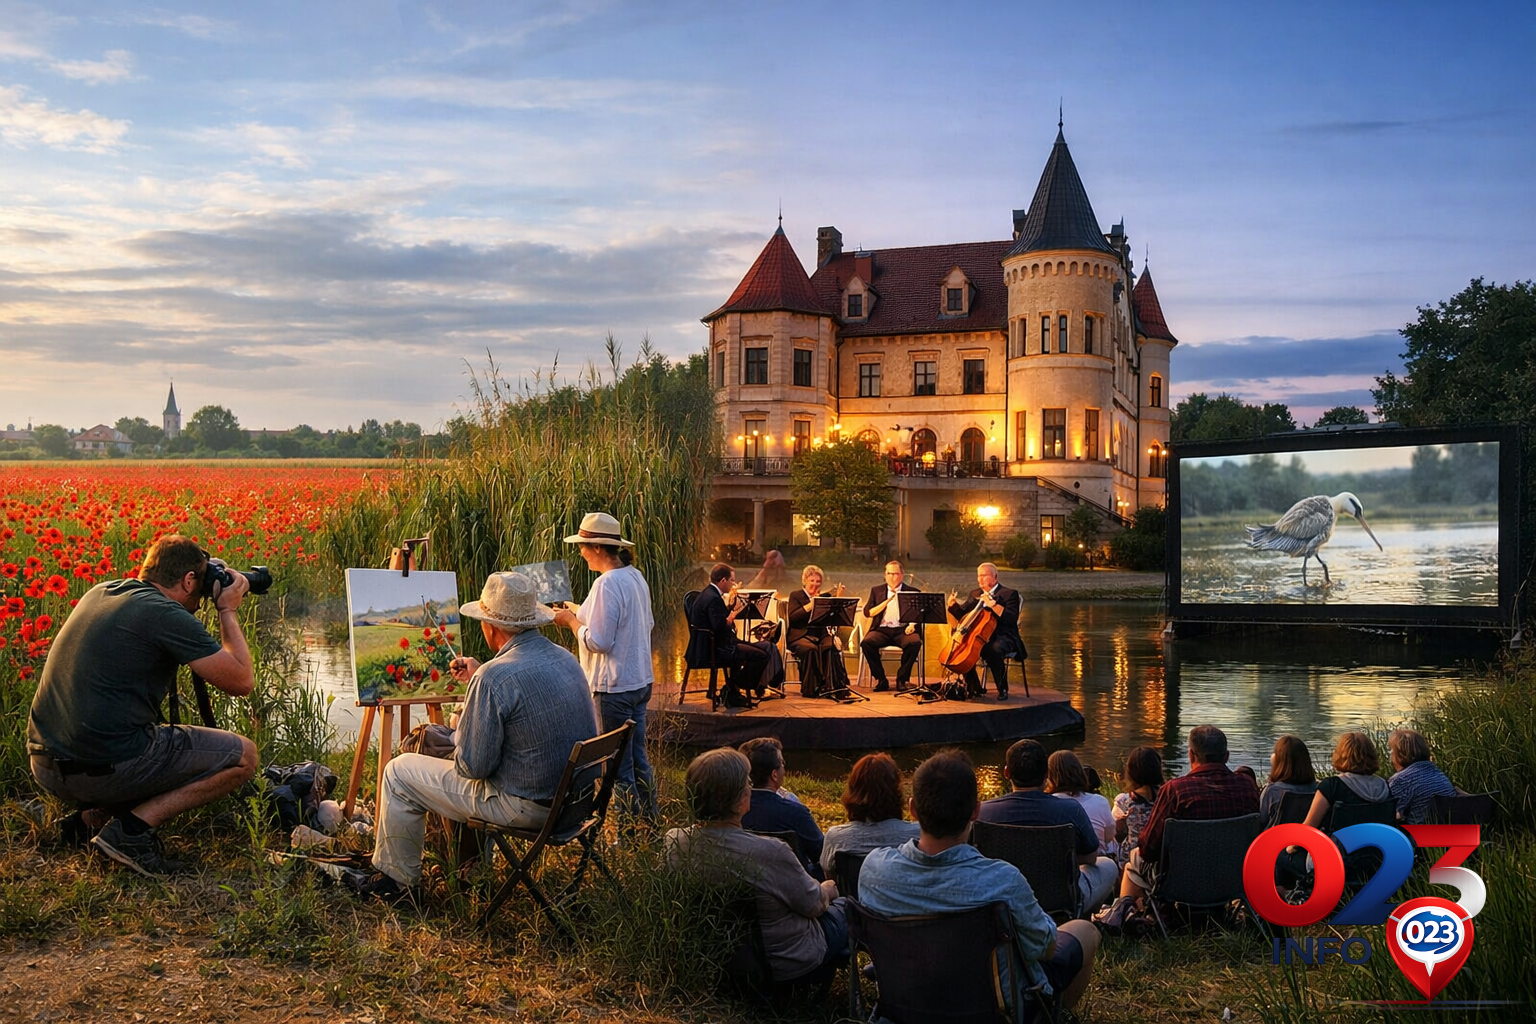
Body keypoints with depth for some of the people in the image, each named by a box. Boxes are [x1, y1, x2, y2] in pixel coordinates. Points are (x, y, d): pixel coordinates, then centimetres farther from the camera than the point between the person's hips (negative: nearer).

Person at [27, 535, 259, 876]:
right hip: (104, 768, -9)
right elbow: (242, 681, -7)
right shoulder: (167, 615, -11)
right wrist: (228, 611, 6)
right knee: (244, 756, 3)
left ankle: (91, 814, 12)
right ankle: (132, 828, -6)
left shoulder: (99, 593, 12)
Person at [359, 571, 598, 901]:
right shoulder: (566, 659, 1)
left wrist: (459, 729, 1)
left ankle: (396, 879, 24)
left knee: (399, 773, 8)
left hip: (526, 806, -8)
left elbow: (473, 766, -19)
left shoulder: (494, 677, -25)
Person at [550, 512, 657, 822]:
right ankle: (648, 822, 27)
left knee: (619, 767, 1)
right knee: (638, 759, 18)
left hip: (614, 688, -9)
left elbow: (597, 642, -22)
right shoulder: (635, 577, 8)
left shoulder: (606, 584, -20)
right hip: (640, 680, 9)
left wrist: (572, 620, -5)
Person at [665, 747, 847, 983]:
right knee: (847, 905, 23)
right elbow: (814, 905, -18)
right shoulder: (770, 853, -37)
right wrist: (828, 890, 6)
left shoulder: (672, 843, -19)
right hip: (785, 966, -6)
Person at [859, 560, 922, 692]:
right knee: (866, 642, -31)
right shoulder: (876, 590, 16)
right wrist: (887, 601, -6)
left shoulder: (912, 592, 13)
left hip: (903, 630, -1)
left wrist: (912, 625, -14)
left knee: (915, 643, -35)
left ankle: (901, 679, -17)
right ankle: (881, 679, -14)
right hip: (882, 630, 1)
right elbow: (867, 612, 6)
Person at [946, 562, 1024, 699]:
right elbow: (962, 614, 18)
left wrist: (992, 604, -25)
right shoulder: (975, 594, 17)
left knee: (994, 650, -37)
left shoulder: (1009, 593, -2)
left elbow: (1012, 618, -16)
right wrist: (953, 604, -3)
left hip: (1003, 637, -6)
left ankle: (1002, 689, -18)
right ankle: (973, 688, -3)